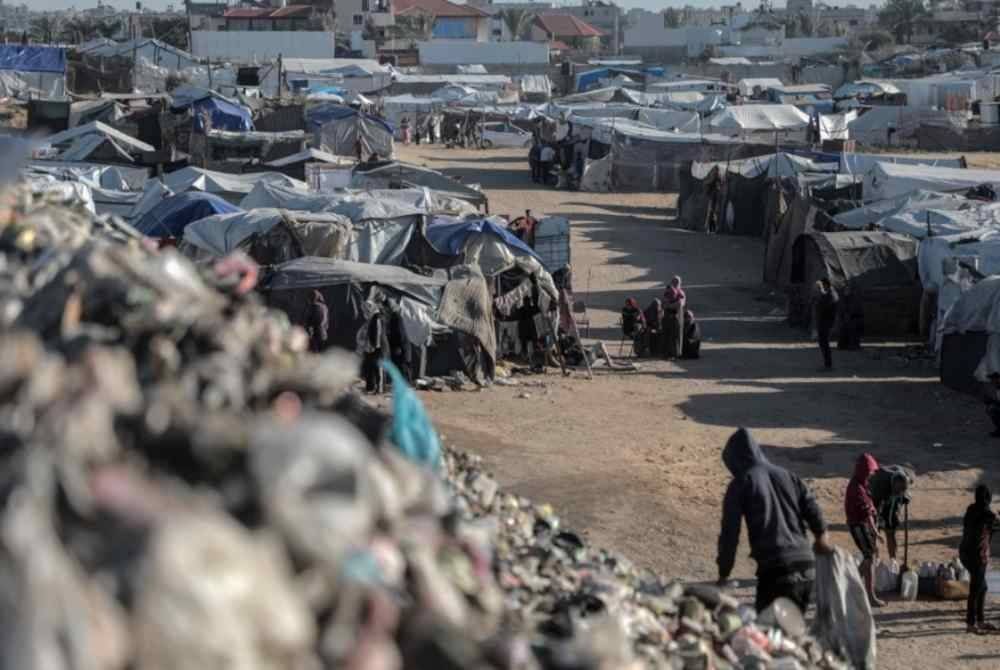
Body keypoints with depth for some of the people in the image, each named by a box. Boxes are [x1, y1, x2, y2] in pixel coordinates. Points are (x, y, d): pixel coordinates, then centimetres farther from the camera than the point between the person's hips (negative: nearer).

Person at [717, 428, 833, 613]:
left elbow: (730, 533, 0)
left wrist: (723, 574, 6)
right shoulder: (786, 476, 16)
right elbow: (813, 509, 12)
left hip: (775, 569, -6)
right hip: (807, 566, 6)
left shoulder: (741, 484, 1)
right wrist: (822, 538, 29)